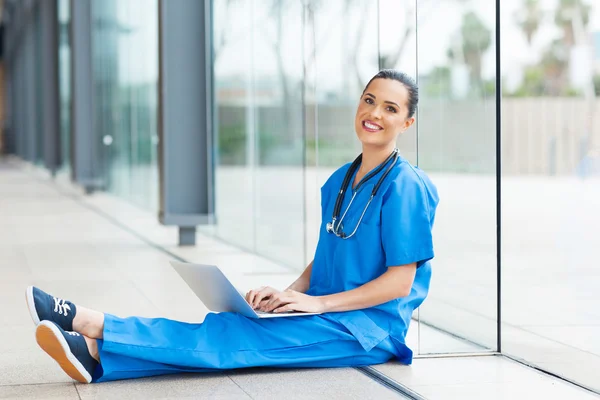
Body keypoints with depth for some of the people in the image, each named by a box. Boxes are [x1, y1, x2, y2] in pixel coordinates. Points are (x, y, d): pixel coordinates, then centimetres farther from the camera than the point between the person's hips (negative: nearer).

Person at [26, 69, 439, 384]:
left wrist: (316, 304, -16)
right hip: (327, 315, 8)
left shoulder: (405, 187, -11)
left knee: (238, 337, -23)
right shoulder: (339, 182, 15)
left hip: (368, 327, -7)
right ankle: (97, 359, -31)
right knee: (230, 328, -15)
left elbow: (400, 282, -14)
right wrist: (288, 294, -1)